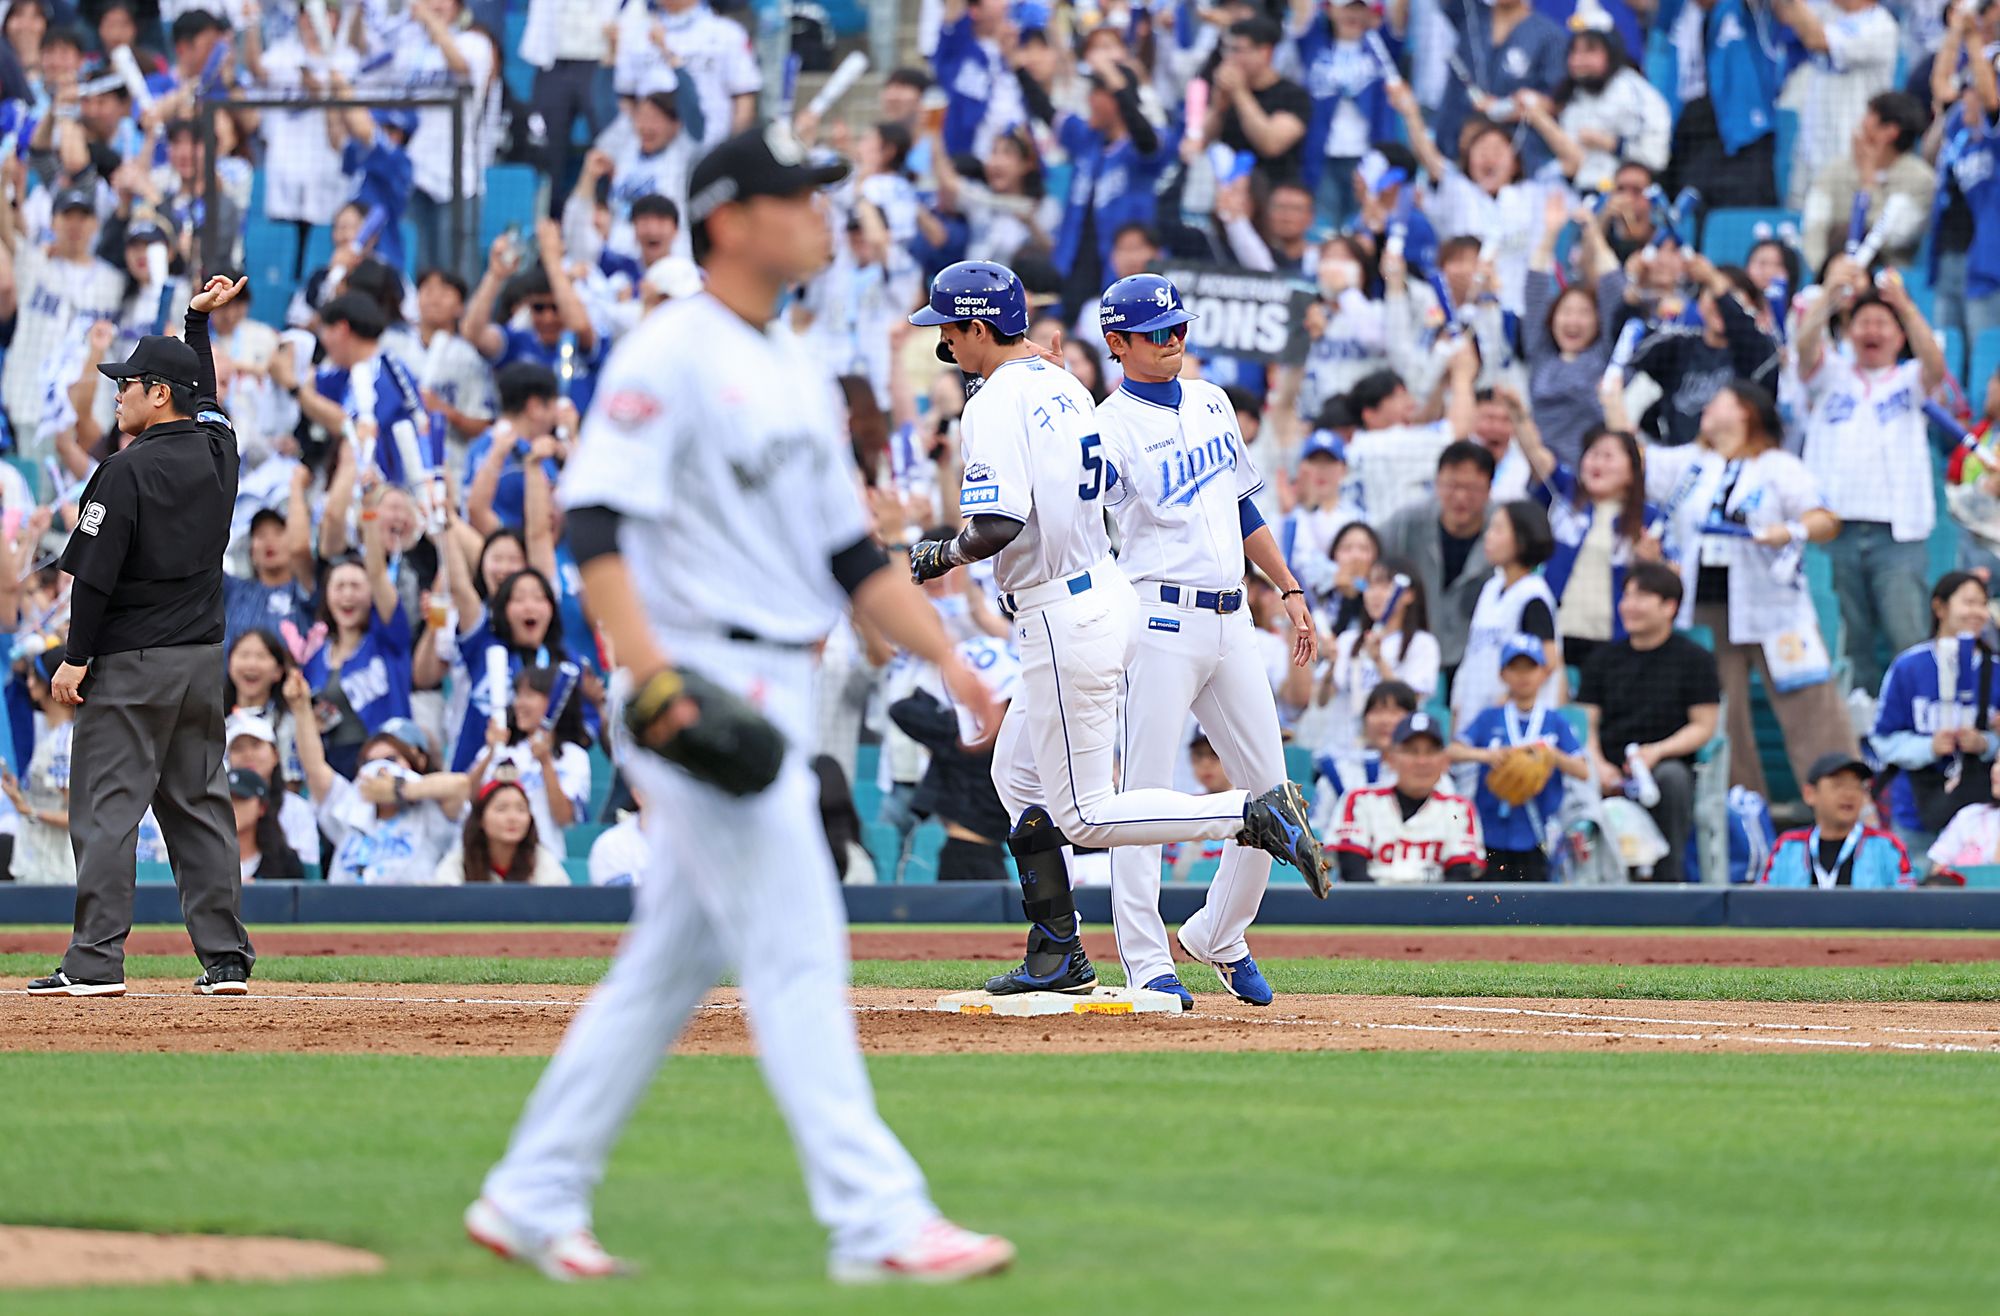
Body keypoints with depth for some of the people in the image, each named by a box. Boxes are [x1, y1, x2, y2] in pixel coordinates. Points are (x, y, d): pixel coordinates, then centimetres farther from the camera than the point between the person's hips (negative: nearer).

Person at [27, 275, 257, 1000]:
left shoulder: (128, 472, -14)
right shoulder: (217, 451, 6)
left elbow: (97, 574, -16)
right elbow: (203, 397, 30)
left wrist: (76, 658, -11)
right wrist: (199, 321, 34)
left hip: (132, 666, -7)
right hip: (204, 656, 7)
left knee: (107, 807, -5)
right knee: (200, 807, 10)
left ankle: (96, 959, -10)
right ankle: (226, 957, 7)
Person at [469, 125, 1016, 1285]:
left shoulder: (800, 373, 18)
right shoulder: (670, 355, -10)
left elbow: (852, 554, 21)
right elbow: (596, 521, -18)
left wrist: (950, 659, 10)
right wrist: (652, 676, -29)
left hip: (777, 698, 9)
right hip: (701, 688, -9)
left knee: (673, 964, 12)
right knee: (798, 951, -12)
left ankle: (533, 1200, 20)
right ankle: (878, 1222, -13)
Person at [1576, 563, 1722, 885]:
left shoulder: (1695, 659, 8)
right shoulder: (1605, 659, 19)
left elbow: (1704, 726, 3)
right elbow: (1587, 722, 14)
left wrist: (1657, 752, -14)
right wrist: (1598, 764, -8)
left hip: (1663, 764, -2)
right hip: (1611, 773, 2)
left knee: (1672, 776, -39)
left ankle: (1668, 876, -28)